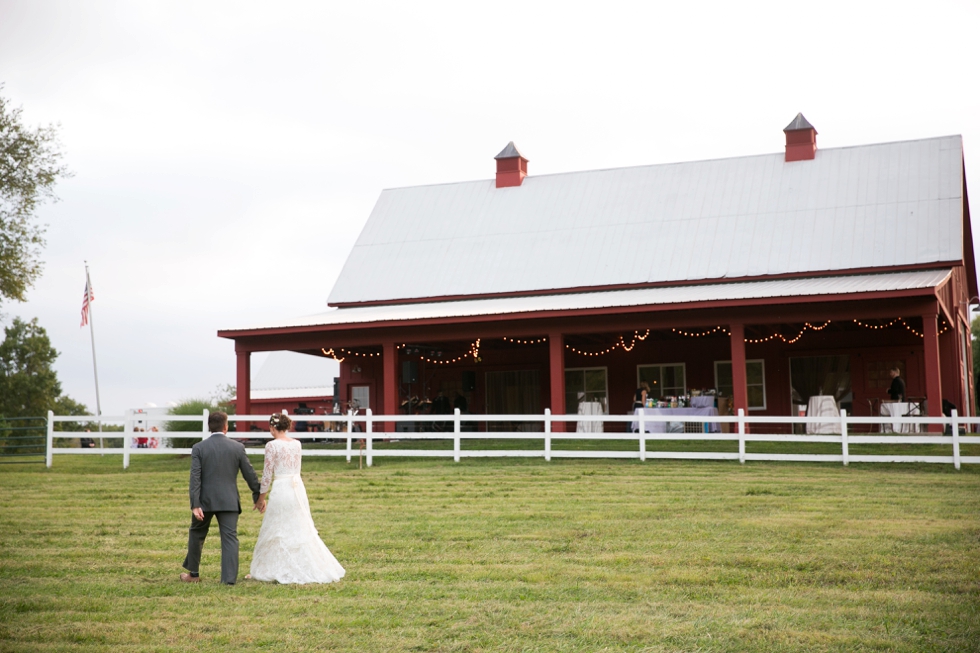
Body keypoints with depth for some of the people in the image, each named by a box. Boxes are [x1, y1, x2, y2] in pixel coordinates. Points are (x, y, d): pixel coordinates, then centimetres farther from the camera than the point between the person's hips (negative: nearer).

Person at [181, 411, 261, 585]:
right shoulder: (237, 447, 0)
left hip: (205, 500, 0)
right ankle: (229, 578, -6)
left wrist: (195, 505, -11)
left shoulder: (199, 448, -3)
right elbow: (250, 474, 4)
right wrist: (258, 496, 16)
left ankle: (193, 573, 29)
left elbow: (195, 477, -9)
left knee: (196, 535, 19)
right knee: (230, 538, 1)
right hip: (229, 501, 0)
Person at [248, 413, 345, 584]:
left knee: (276, 531, 5)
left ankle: (272, 570, 14)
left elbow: (267, 475, -8)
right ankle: (312, 568, 16)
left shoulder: (272, 445, -10)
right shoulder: (297, 444, 8)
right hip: (298, 488, 6)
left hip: (280, 490, -6)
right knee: (301, 530, 14)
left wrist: (261, 498, 3)